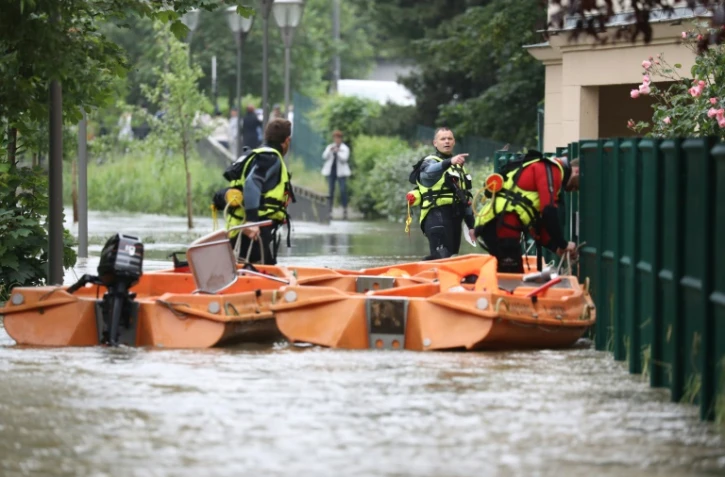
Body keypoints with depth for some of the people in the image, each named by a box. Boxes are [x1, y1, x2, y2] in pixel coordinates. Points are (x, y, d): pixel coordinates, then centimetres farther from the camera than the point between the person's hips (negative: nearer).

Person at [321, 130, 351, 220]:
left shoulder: (345, 148, 1)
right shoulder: (329, 147, 9)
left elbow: (344, 159, -12)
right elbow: (324, 157, -4)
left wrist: (338, 152, -27)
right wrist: (330, 151, -21)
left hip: (341, 171, -2)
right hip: (330, 171, 2)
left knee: (343, 191, -9)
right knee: (330, 191, -1)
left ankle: (345, 211, -5)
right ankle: (329, 212, 2)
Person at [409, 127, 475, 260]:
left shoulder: (459, 166, 24)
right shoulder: (430, 162, -1)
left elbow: (466, 197, 27)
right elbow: (429, 172, -29)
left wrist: (471, 224, 22)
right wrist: (449, 162, -48)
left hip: (455, 217, 7)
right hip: (437, 216, -7)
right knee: (441, 258, -21)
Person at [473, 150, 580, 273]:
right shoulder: (551, 170, -2)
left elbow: (538, 224, 27)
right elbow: (549, 211, -13)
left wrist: (557, 247, 17)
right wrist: (563, 244, -3)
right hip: (502, 226, -10)